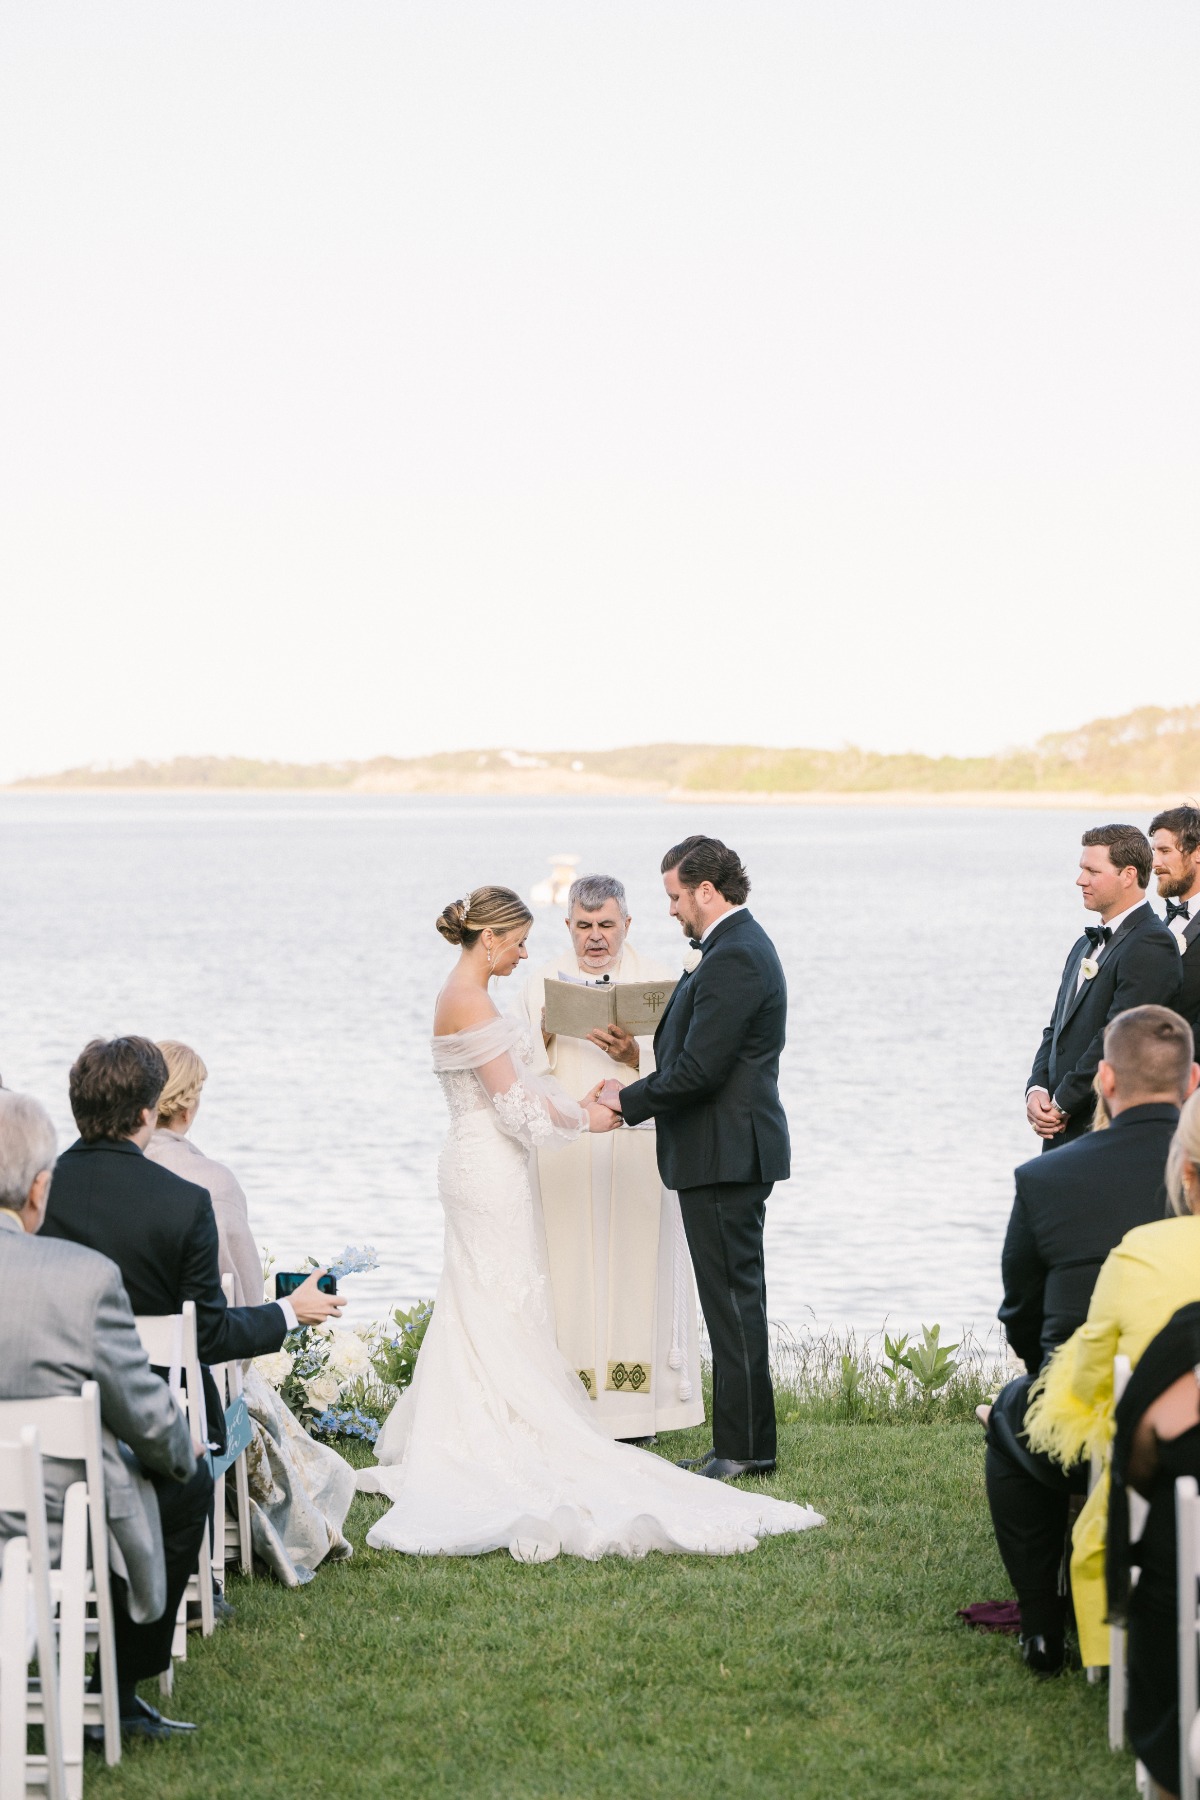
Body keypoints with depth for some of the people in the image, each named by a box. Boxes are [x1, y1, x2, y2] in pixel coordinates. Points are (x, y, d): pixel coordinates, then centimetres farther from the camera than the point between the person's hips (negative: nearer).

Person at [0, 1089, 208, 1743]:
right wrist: (182, 1452, 14)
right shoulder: (85, 1277, -23)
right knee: (186, 1483, 25)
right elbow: (150, 1422, -11)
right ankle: (117, 1692, 30)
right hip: (57, 1535, -5)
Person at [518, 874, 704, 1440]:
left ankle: (635, 1409, 3)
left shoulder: (656, 979, 6)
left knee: (636, 1264, -2)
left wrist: (634, 1056, -19)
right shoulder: (543, 981, 10)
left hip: (636, 1151, 0)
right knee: (570, 1264, -4)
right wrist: (545, 1034, -15)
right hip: (565, 1154, 1)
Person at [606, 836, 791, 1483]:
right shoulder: (742, 945, 15)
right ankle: (741, 1443, 19)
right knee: (735, 1300, 13)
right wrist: (639, 1088, 10)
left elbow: (698, 1070, -22)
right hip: (730, 1151, 11)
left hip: (724, 1155, -11)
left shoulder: (733, 957, -18)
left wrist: (629, 1100, -10)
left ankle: (744, 1448, -2)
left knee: (733, 1298, -6)